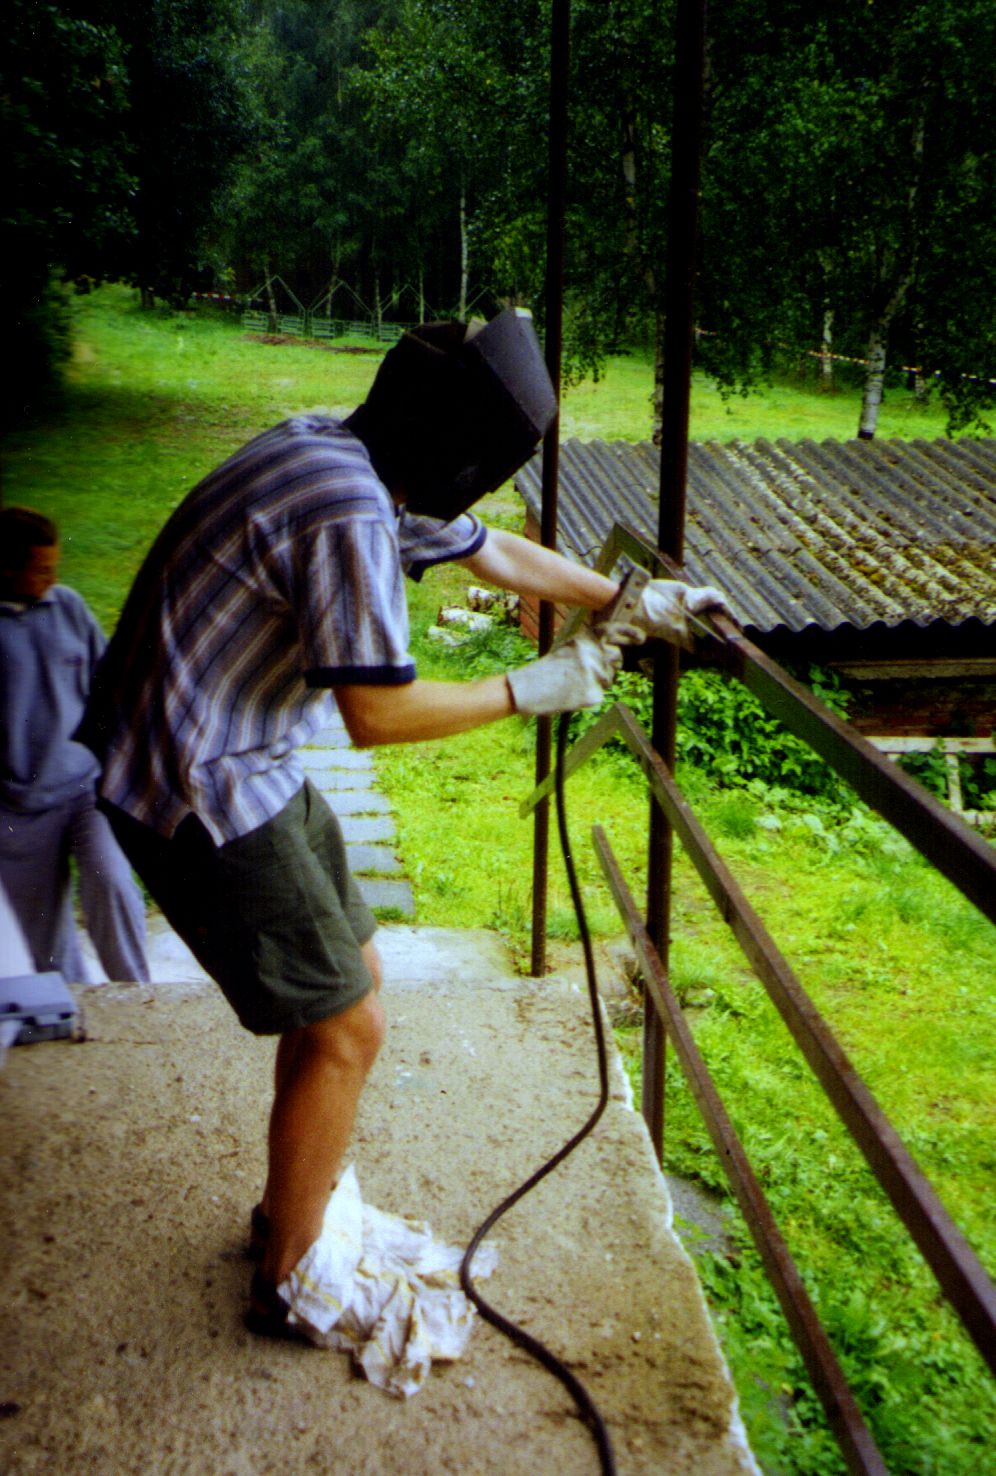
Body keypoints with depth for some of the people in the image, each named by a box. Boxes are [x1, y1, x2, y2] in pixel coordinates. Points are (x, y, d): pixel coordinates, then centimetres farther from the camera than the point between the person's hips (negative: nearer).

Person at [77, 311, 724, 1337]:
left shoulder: (364, 468, 6)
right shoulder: (350, 512, -26)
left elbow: (490, 550, 19)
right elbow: (379, 714, -23)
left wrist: (623, 600, 19)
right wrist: (531, 690, -12)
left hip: (240, 768, 10)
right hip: (198, 792, -10)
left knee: (350, 976, 19)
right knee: (346, 1028, -1)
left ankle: (292, 1209, 37)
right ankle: (289, 1284, 18)